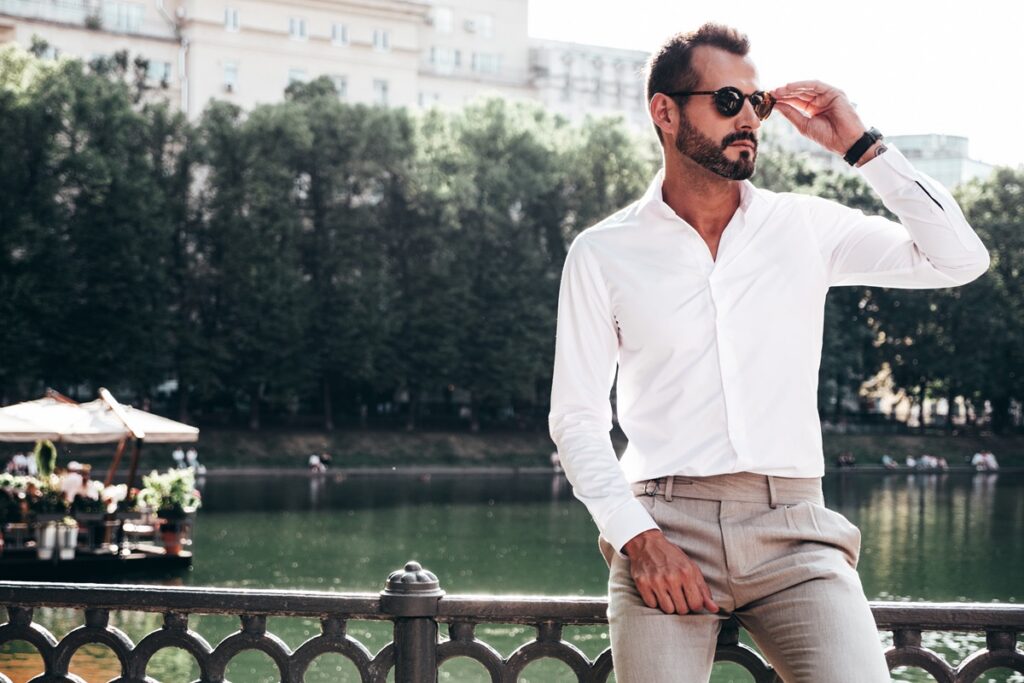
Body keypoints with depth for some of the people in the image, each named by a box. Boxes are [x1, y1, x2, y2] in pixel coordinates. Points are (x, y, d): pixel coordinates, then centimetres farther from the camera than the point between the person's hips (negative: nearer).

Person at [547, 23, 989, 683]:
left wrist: (859, 144, 3)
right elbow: (577, 418, 5)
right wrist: (639, 537, -9)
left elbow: (960, 259, 6)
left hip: (792, 532, 1)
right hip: (666, 525, -1)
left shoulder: (807, 226, 11)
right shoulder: (602, 253, 7)